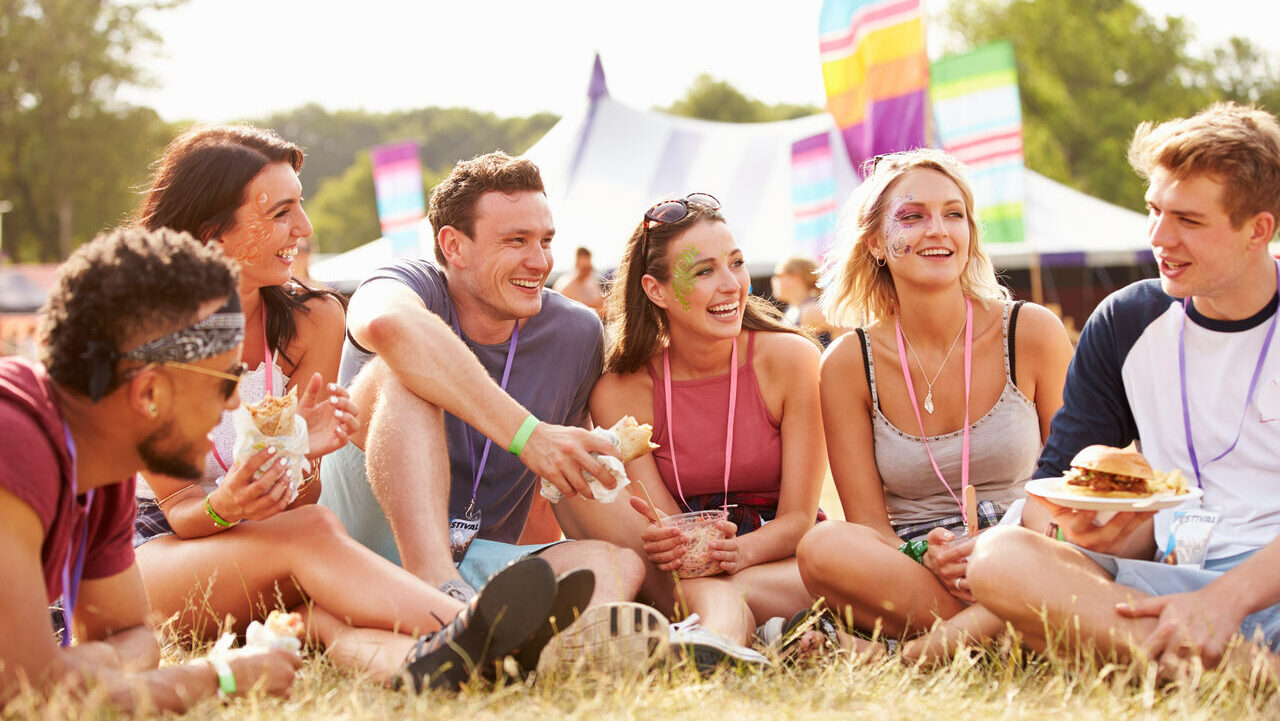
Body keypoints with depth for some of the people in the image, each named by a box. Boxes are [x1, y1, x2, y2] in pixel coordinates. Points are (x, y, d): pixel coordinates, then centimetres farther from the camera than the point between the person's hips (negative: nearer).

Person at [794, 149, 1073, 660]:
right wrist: (929, 563, -24)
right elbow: (868, 524, 0)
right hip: (907, 567, 1)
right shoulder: (849, 364, 1)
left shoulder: (1033, 334, 0)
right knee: (824, 547, -33)